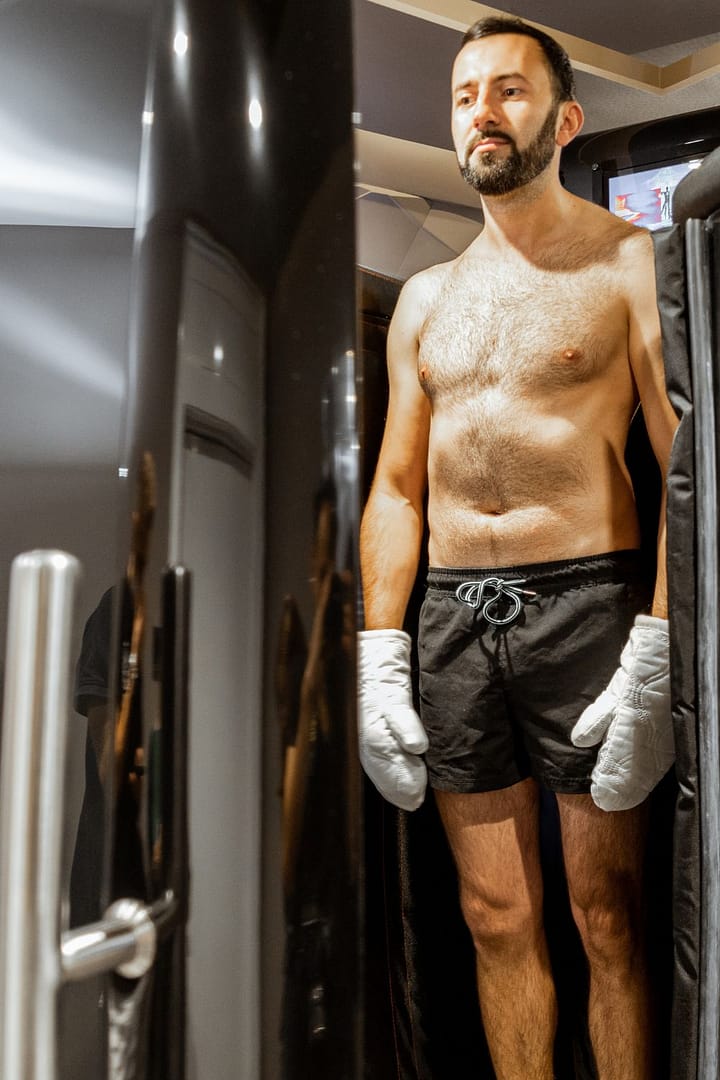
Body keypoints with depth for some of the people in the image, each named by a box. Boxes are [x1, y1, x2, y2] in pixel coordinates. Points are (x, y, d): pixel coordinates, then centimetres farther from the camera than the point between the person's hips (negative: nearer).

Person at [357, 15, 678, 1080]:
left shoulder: (629, 261, 3)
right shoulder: (425, 296, 16)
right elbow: (396, 485, 12)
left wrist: (655, 660, -15)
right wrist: (380, 661, 4)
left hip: (585, 601, -4)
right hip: (451, 614, 4)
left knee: (608, 923, 7)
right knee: (498, 921, 14)